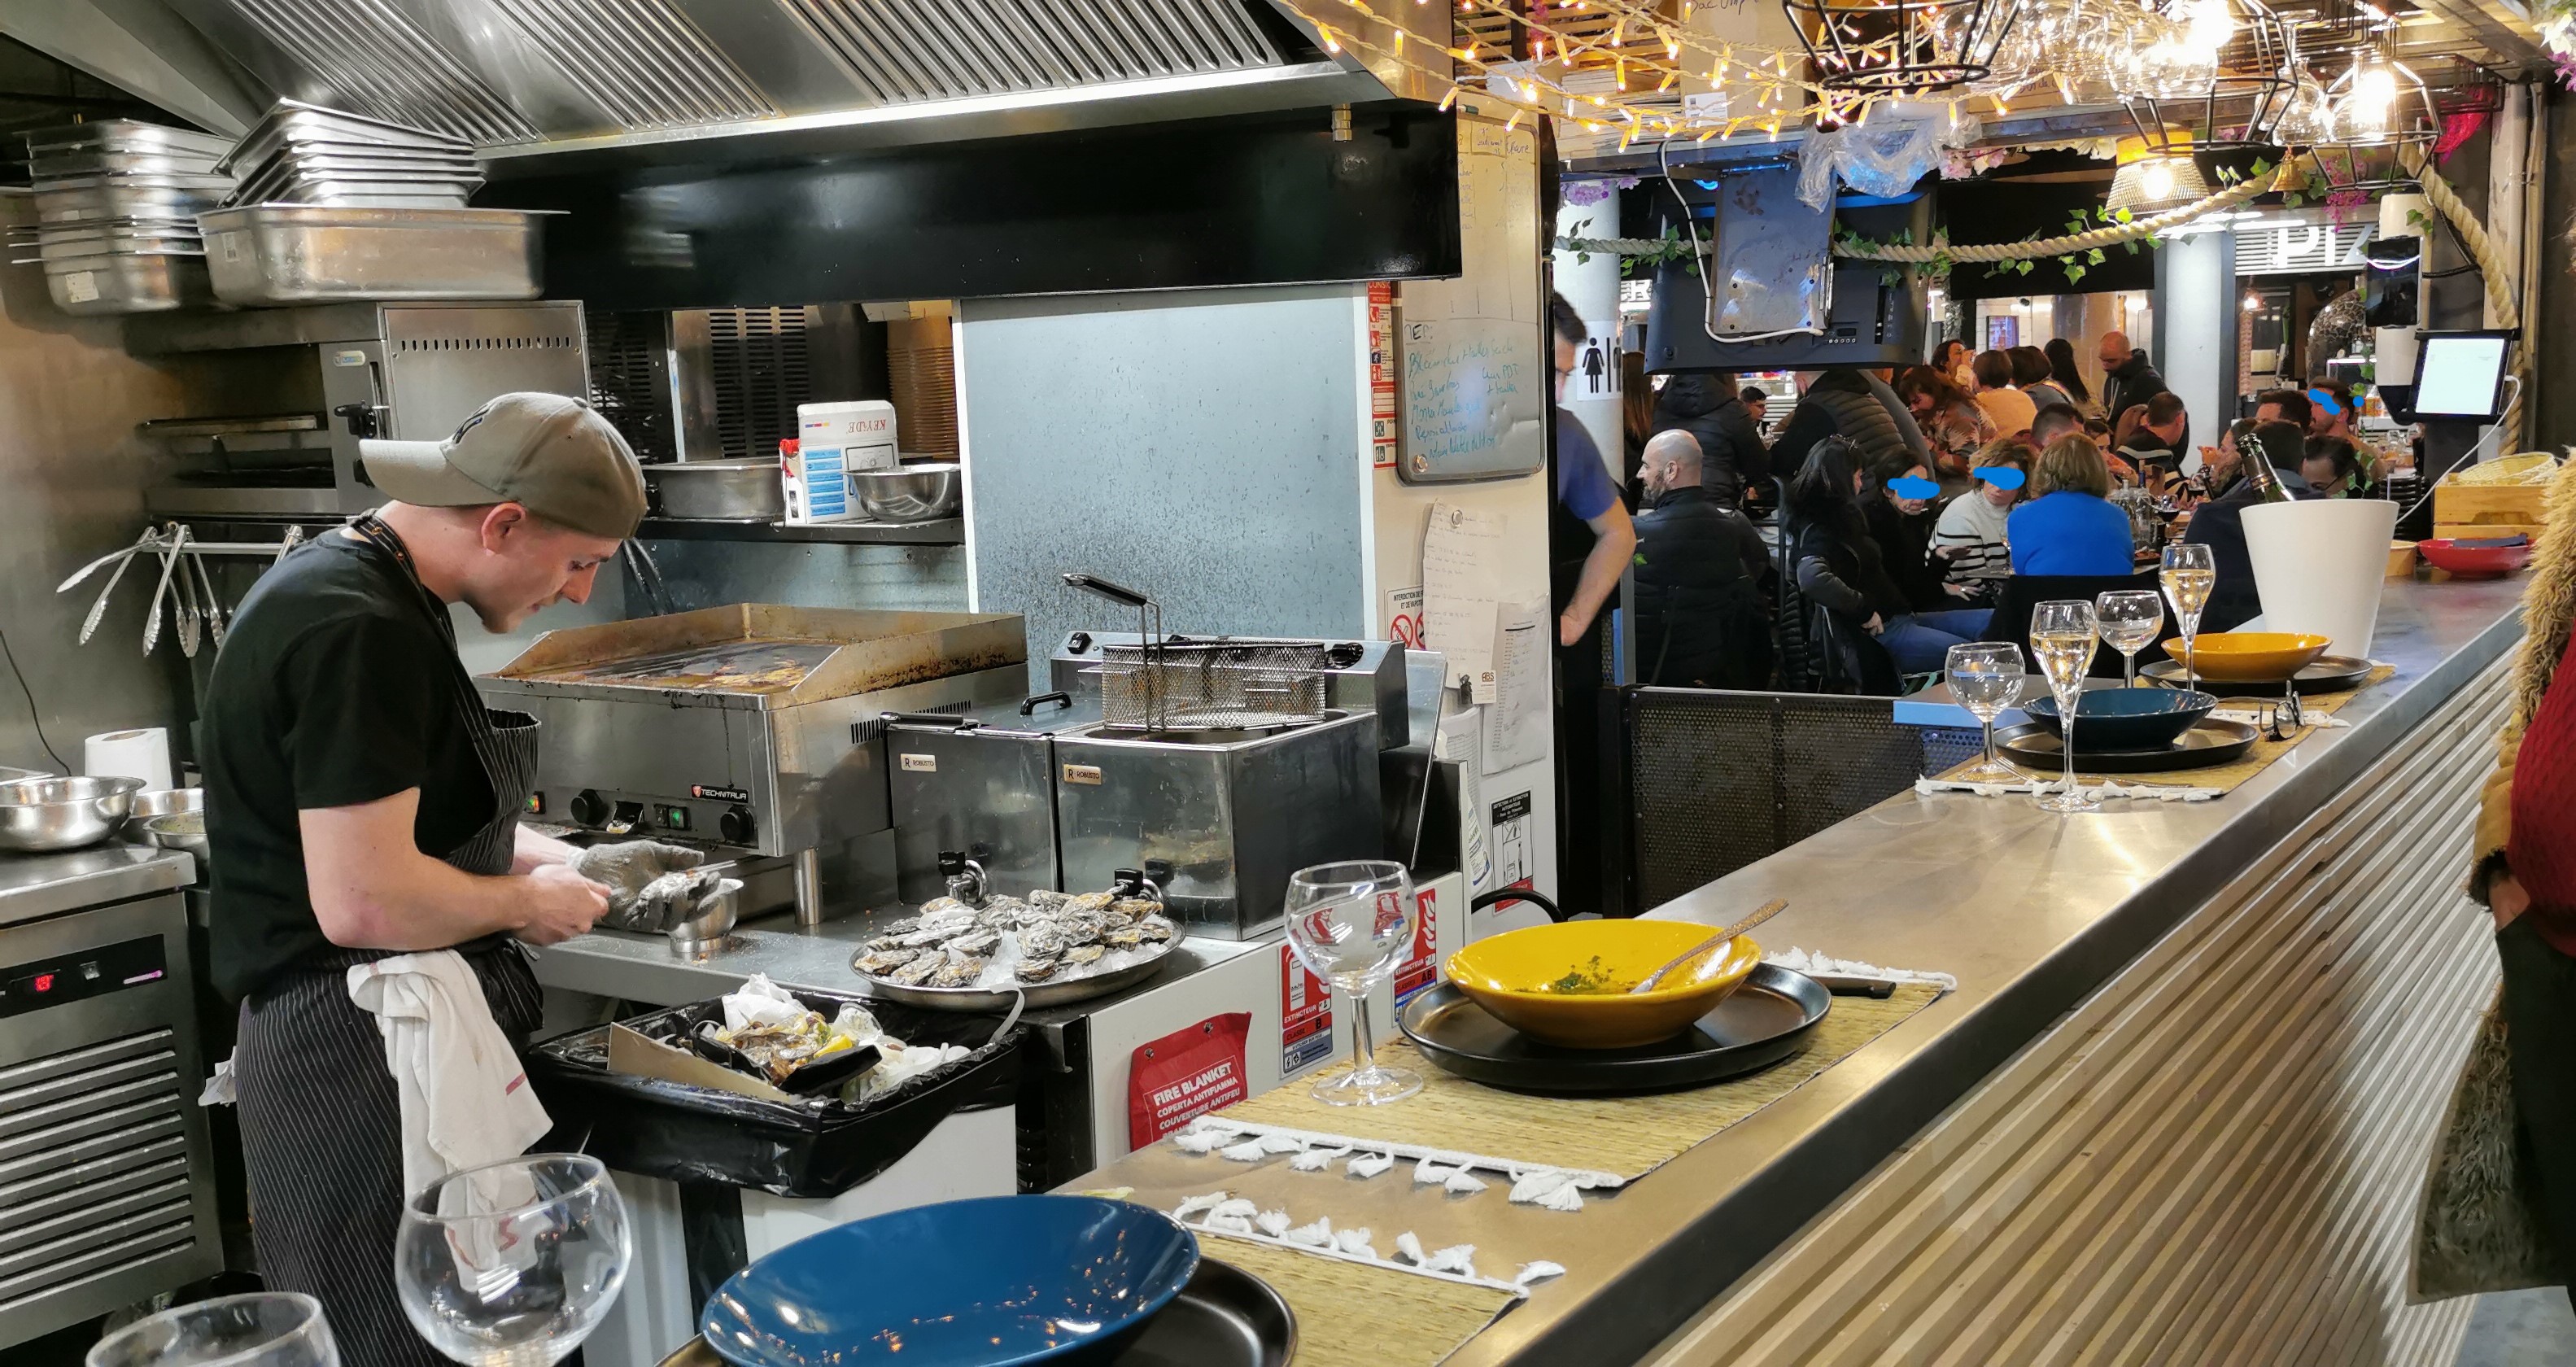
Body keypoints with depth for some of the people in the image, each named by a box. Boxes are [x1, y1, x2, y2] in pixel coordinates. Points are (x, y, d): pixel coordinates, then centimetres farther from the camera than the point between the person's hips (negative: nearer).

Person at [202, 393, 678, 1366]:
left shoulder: (358, 588, 12)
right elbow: (363, 901, -27)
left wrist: (568, 864, 15)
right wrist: (529, 902, -11)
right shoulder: (359, 631, -22)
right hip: (364, 1056, -10)